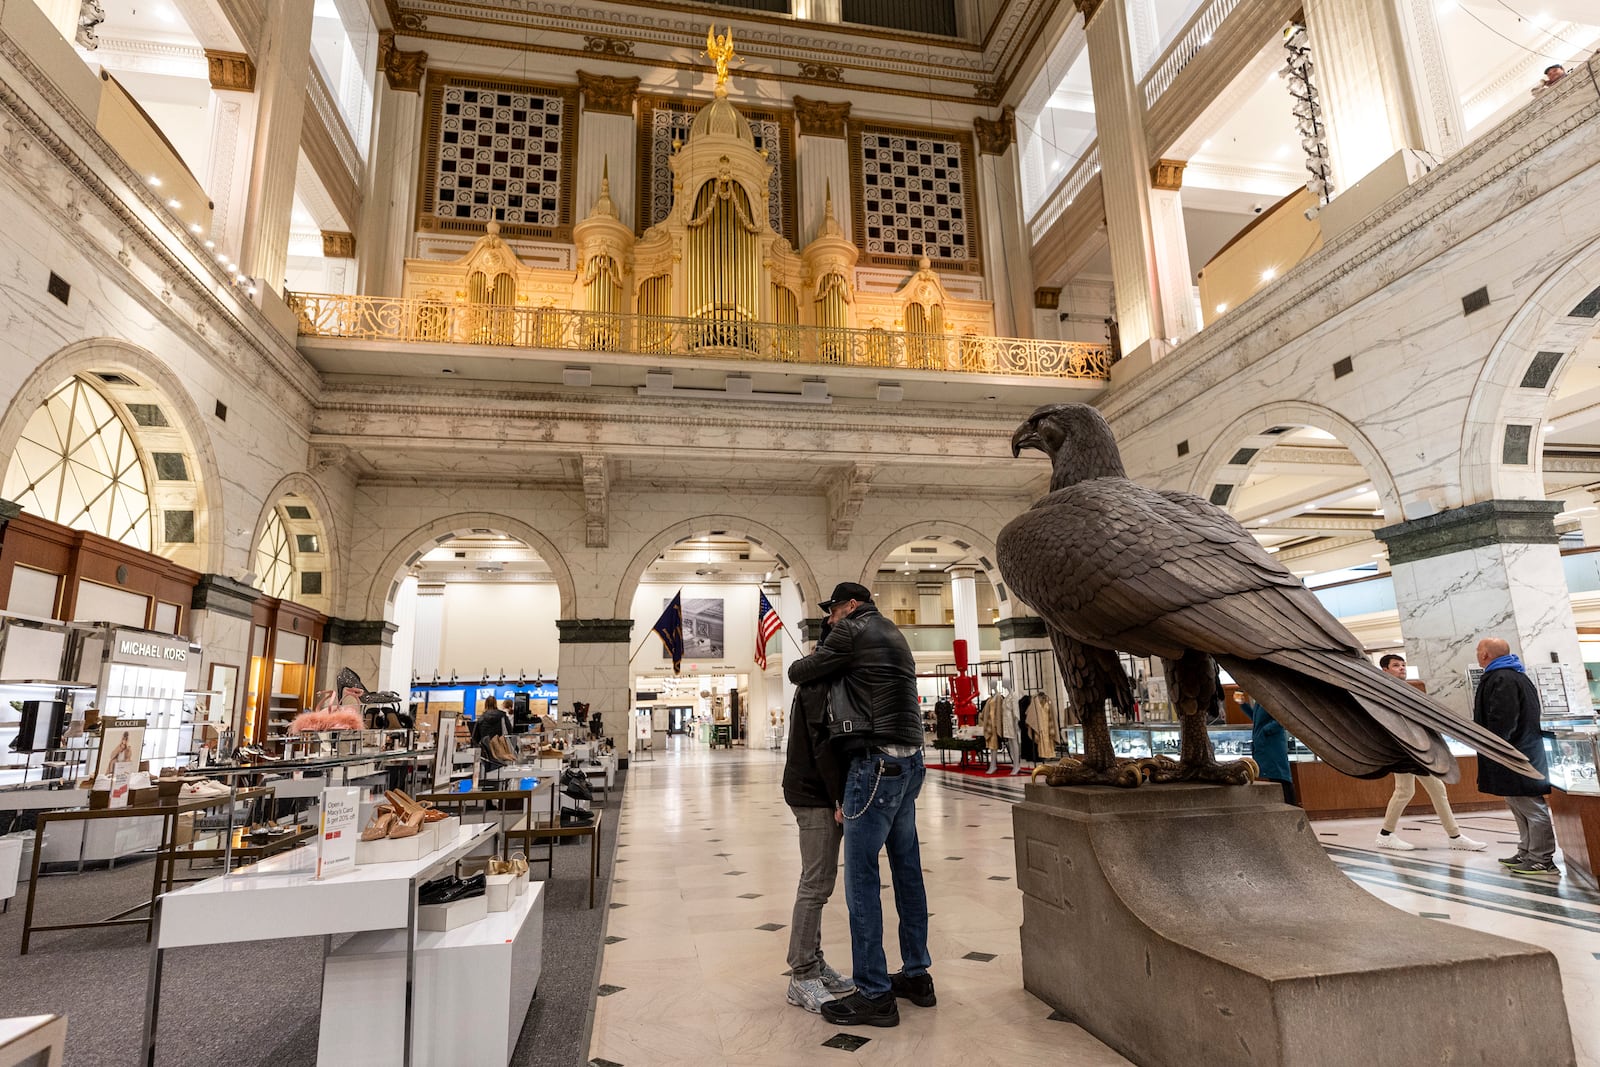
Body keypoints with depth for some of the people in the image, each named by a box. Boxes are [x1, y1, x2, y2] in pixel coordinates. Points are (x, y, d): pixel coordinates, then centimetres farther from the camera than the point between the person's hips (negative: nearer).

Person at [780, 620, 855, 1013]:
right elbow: (823, 742, -22)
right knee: (817, 884, -5)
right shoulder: (821, 680, -15)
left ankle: (813, 964, 24)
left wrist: (840, 795, 15)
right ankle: (802, 978, 3)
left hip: (819, 793, 10)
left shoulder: (822, 677, 17)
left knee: (817, 882, 15)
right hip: (816, 796, -10)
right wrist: (841, 798, -20)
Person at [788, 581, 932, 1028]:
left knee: (861, 878, -3)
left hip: (876, 763, -10)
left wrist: (799, 664, 19)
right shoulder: (893, 635, 20)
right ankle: (916, 975, 26)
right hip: (909, 760, 10)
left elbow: (799, 672, -2)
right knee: (907, 872, 15)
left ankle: (874, 994, 3)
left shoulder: (852, 631, -6)